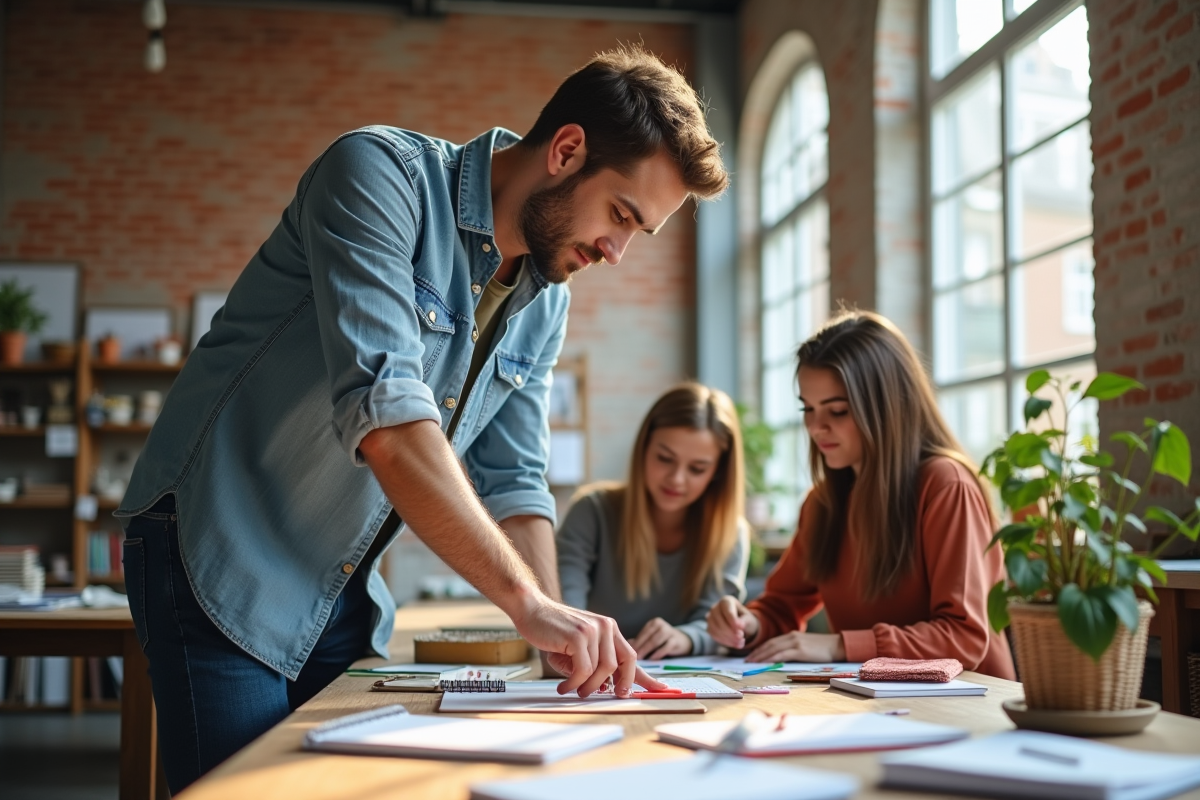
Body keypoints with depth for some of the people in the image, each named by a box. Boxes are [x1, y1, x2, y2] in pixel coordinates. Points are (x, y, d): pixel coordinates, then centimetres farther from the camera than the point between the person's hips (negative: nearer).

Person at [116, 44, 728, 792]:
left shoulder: (546, 304, 5)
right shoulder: (382, 174, -19)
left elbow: (511, 482, 8)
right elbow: (381, 409, -31)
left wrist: (568, 639, -8)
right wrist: (529, 601, -32)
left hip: (345, 592, 7)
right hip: (222, 562, -7)